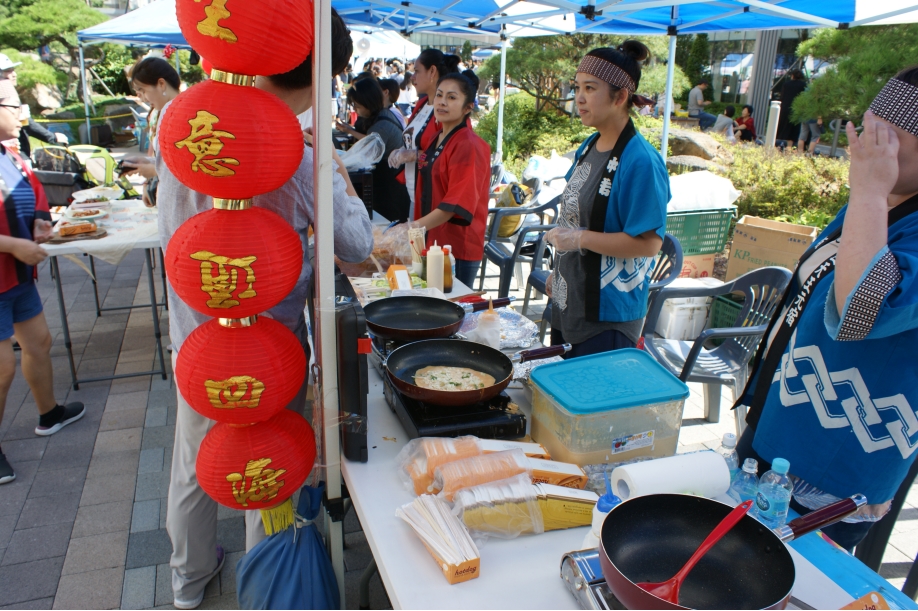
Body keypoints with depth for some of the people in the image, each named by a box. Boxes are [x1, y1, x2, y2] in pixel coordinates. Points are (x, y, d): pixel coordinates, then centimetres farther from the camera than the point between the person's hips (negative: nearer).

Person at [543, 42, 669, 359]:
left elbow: (649, 243, -23)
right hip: (568, 301, 9)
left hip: (609, 313, -8)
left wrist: (580, 239, -24)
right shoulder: (588, 147, 6)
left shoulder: (640, 161, -20)